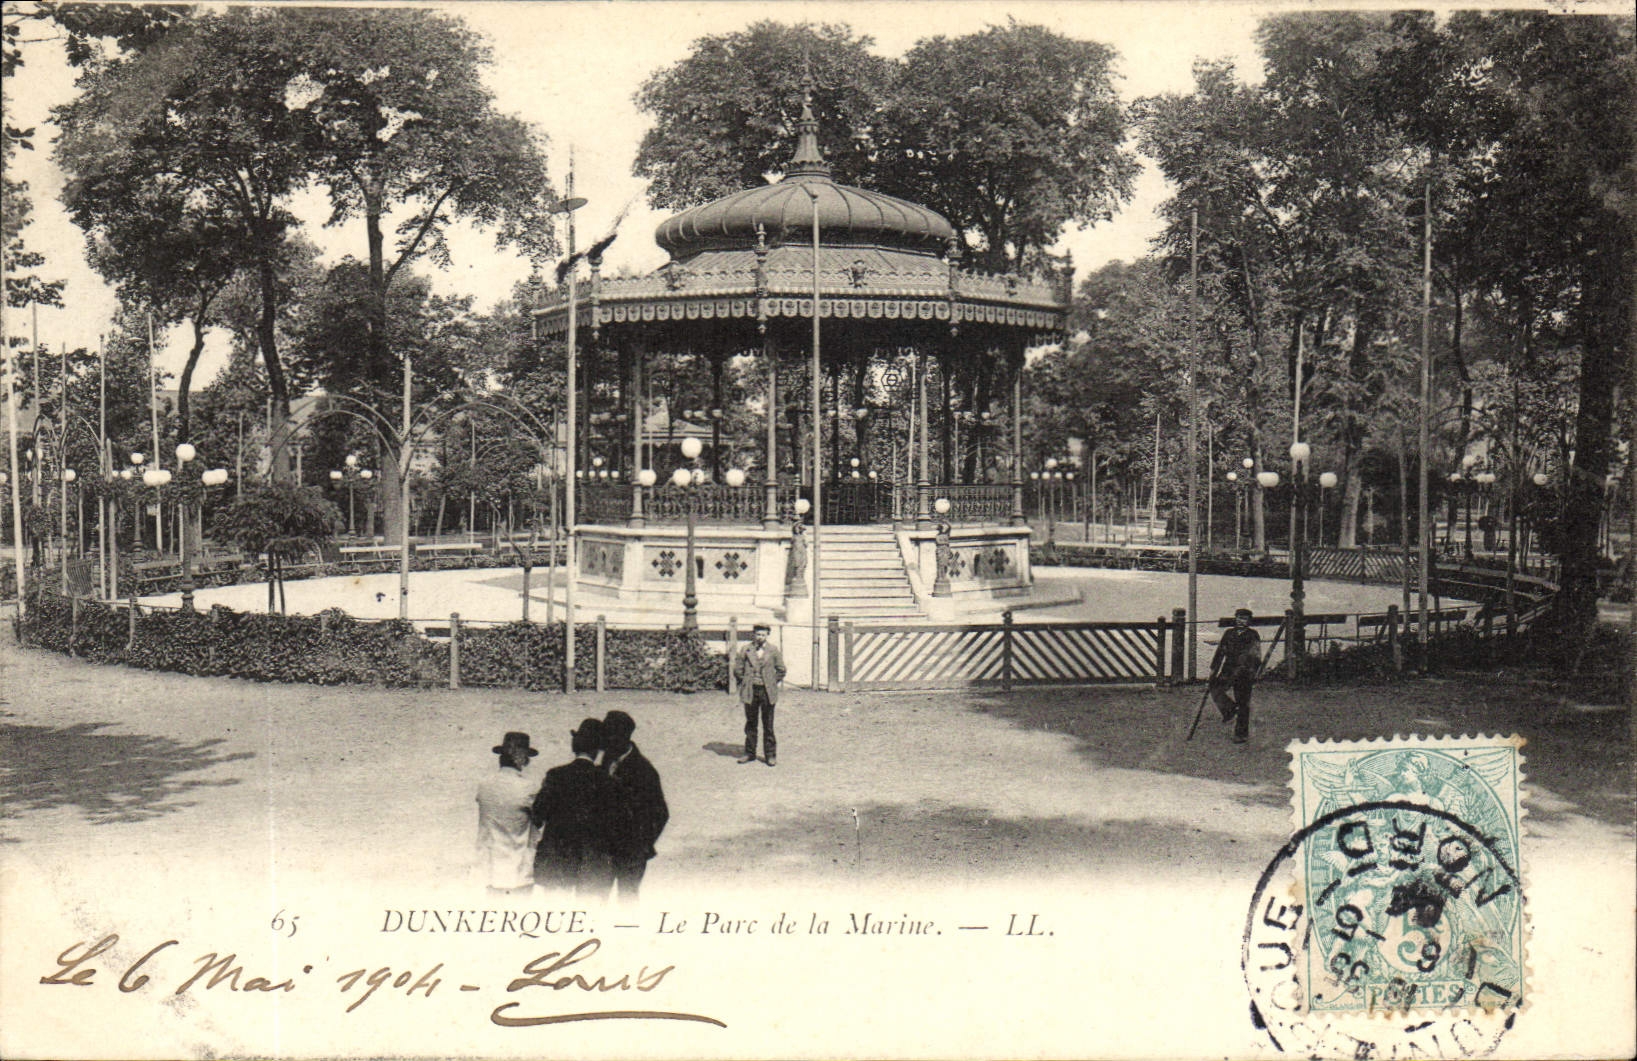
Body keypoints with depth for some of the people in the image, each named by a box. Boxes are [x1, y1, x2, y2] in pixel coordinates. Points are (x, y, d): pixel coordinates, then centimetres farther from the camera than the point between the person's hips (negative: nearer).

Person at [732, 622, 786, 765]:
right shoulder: (746, 650, 4)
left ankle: (771, 755, 6)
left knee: (768, 725, 0)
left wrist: (773, 683, 6)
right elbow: (737, 669, 9)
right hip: (750, 692, 1)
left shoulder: (773, 650, 4)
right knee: (750, 724, 7)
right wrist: (744, 683, 6)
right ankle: (750, 753, 15)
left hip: (767, 692, -1)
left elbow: (781, 670, 10)